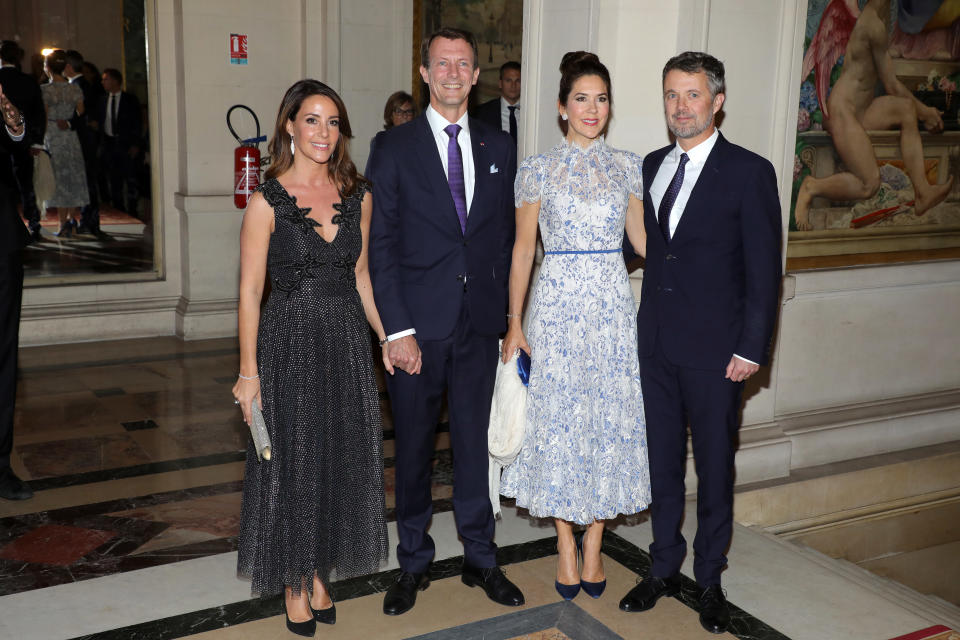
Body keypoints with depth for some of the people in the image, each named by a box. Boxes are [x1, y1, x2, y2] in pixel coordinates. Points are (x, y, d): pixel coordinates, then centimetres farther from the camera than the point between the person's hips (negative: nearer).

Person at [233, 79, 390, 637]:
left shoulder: (357, 195, 4)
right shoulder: (268, 200, -9)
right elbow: (250, 292, -8)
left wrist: (386, 337, 9)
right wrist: (249, 372, -10)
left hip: (347, 341, 4)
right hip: (291, 343, -4)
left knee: (342, 460, 11)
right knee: (293, 464, 7)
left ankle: (321, 576, 30)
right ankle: (295, 586, 26)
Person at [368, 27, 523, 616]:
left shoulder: (500, 147, 8)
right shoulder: (395, 149, -1)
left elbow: (508, 234, 10)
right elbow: (381, 246, -5)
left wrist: (505, 312, 4)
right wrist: (398, 329, -11)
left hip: (480, 324, 2)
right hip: (419, 324, -2)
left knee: (475, 442, 12)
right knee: (414, 448, 9)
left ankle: (481, 558, 27)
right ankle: (414, 563, 25)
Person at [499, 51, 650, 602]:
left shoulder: (628, 166, 7)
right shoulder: (539, 169, 0)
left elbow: (643, 237, 14)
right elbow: (523, 248, 2)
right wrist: (515, 323, 0)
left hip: (613, 307, 2)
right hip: (558, 307, -2)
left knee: (610, 418, 5)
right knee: (559, 418, 3)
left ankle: (594, 543, 21)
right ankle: (566, 545, 19)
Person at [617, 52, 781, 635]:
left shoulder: (750, 172, -7)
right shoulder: (653, 166, 9)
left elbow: (764, 271, -8)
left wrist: (752, 349, -12)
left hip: (715, 347, -4)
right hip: (657, 341, 5)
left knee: (715, 466, 8)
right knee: (662, 460, 14)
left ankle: (710, 580, 25)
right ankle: (665, 569, 30)